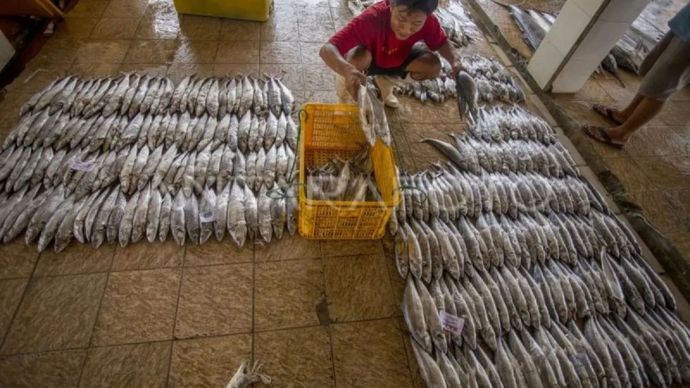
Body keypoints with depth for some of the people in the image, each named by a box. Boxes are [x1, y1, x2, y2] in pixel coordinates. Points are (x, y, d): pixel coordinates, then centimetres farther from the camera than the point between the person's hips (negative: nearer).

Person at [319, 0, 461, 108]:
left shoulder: (428, 22, -29)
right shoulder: (372, 18, -41)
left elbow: (441, 42, -7)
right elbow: (327, 49, -49)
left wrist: (454, 60, -28)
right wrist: (347, 70, -70)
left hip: (396, 60, 4)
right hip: (367, 57, -4)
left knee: (433, 66, -19)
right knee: (358, 57, -38)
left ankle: (385, 81, 9)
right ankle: (344, 89, -2)